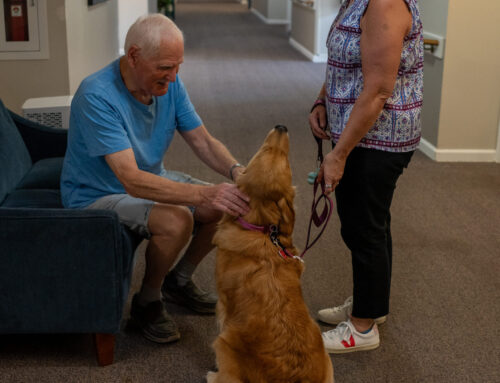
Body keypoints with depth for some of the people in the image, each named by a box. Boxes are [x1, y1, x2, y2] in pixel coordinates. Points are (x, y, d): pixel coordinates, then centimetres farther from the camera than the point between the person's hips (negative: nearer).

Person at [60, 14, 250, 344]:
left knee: (228, 207, -7)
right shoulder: (97, 96, -31)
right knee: (176, 220, -32)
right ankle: (147, 302, -4)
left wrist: (236, 171, -26)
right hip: (98, 196, -7)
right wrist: (205, 194, -49)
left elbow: (202, 140, -5)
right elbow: (132, 180, -39)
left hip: (152, 179, 7)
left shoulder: (169, 83, -9)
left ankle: (179, 280, 16)